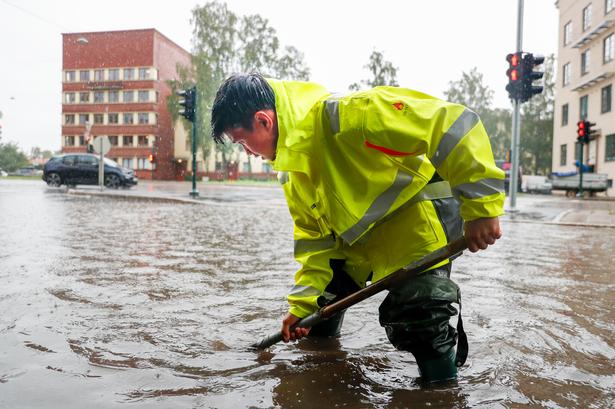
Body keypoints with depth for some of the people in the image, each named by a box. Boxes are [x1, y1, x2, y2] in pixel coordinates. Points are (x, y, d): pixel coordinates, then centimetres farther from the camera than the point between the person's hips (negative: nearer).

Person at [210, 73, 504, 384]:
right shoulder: (292, 163, 0)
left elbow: (450, 124, -33)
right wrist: (303, 302, 4)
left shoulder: (343, 114, -30)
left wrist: (481, 206, -32)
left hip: (419, 207, -8)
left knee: (417, 317, -22)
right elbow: (314, 236, 6)